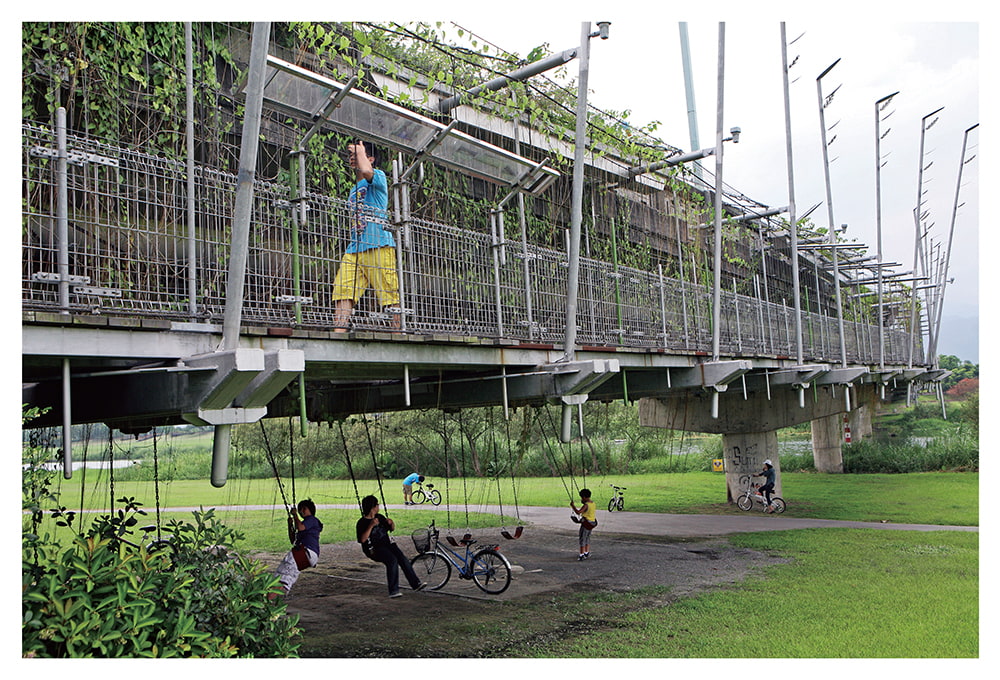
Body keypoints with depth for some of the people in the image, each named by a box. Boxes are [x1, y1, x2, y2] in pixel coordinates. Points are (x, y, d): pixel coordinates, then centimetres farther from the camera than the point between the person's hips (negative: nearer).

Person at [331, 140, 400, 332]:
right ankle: (339, 331, -15)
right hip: (354, 249, 7)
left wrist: (360, 150, -1)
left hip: (378, 246, -7)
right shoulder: (354, 189, 28)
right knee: (343, 290, -9)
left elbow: (366, 171, -18)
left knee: (391, 294, -8)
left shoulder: (379, 176, 6)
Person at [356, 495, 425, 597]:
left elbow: (392, 529, 25)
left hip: (387, 544, 6)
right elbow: (363, 539, -19)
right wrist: (371, 526, -26)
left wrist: (391, 523, 2)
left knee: (403, 559, -18)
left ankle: (416, 583, -16)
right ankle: (393, 591, -27)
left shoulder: (380, 517, 14)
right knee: (392, 560, -31)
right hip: (374, 549, -6)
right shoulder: (362, 522, -4)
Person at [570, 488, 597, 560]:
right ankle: (587, 553, 30)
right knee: (587, 538, 22)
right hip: (592, 523, 9)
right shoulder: (594, 504, 5)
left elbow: (578, 512, -32)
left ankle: (582, 555, 0)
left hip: (586, 524, -9)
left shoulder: (586, 505, -21)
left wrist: (573, 506, -20)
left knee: (582, 539, 0)